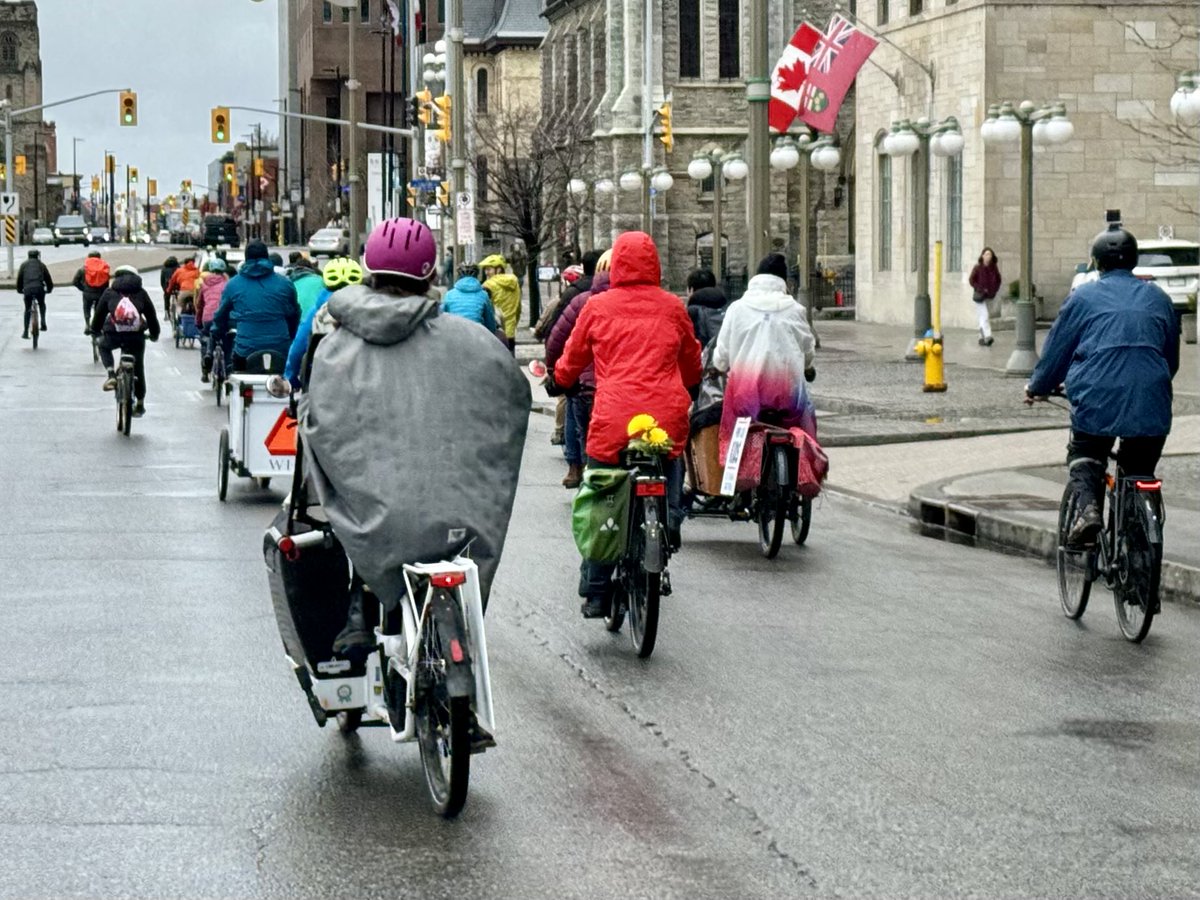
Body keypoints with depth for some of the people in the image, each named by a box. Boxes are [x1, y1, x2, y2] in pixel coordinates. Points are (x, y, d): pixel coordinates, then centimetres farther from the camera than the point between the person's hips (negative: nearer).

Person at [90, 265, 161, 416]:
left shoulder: (110, 293, 13)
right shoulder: (141, 293, 14)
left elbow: (99, 313, 17)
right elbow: (151, 315, 16)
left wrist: (95, 330, 34)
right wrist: (154, 334, 31)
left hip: (113, 335, -1)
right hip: (136, 336, 1)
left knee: (103, 345, 35)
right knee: (137, 368, 17)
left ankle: (110, 375, 14)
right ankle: (140, 404, 25)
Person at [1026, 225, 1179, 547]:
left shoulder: (1083, 297, 9)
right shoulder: (1158, 298, 18)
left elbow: (1056, 350, 15)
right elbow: (1172, 358, 27)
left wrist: (1036, 387, 31)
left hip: (1097, 399, -2)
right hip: (1150, 403, 2)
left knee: (1084, 457, 19)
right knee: (1140, 469, 18)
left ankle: (1088, 507, -9)